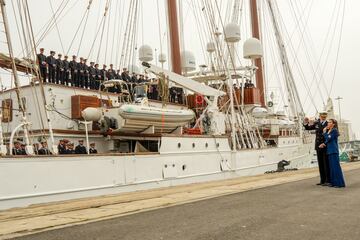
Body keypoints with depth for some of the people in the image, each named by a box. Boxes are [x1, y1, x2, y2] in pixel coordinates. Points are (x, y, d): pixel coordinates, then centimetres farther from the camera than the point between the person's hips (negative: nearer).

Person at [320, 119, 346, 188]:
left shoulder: (334, 130, -7)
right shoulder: (328, 131, 17)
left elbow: (328, 139, -13)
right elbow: (327, 140, 14)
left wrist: (324, 132, 0)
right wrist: (324, 144, -3)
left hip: (333, 150, -9)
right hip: (329, 150, 9)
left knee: (335, 166, -9)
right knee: (331, 166, 9)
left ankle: (340, 183, -7)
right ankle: (334, 182, 13)